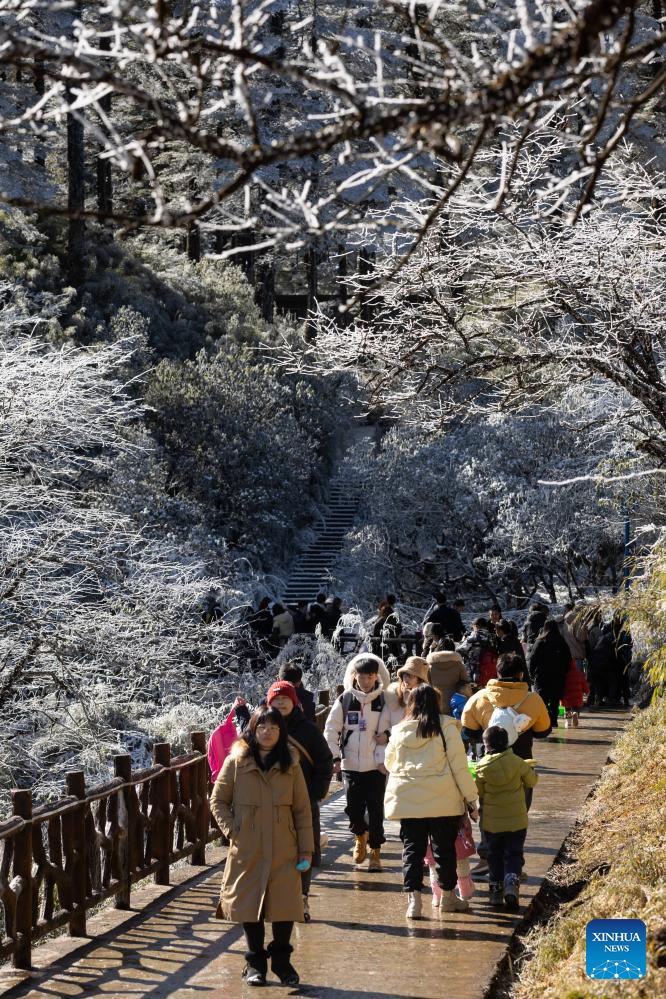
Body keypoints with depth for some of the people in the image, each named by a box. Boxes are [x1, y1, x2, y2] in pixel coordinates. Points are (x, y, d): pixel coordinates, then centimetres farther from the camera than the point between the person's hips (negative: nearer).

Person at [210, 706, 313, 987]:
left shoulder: (291, 766, 5)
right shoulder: (236, 762, 0)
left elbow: (302, 811, 6)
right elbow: (218, 800, 5)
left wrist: (306, 850, 2)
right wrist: (231, 830, -8)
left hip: (284, 852, 1)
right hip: (247, 851, -1)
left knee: (286, 905, -3)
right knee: (250, 905, 5)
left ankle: (281, 959, 15)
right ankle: (255, 962, 19)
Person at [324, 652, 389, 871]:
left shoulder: (384, 701, 0)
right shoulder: (345, 700, 2)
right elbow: (331, 730, 4)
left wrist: (384, 759, -9)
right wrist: (335, 757, -3)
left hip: (376, 765, -1)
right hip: (350, 764, 1)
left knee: (376, 810, -1)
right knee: (353, 808, 3)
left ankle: (375, 850, 12)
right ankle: (360, 835, 33)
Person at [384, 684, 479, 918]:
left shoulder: (400, 731, 3)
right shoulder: (446, 727, -6)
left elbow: (390, 764, 18)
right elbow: (459, 765, -6)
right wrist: (470, 798, 1)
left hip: (407, 800, 2)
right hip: (443, 801, -2)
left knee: (412, 848, 7)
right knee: (444, 847, 12)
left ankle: (413, 899, -3)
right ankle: (447, 896, 23)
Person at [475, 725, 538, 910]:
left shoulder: (482, 766, -9)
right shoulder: (517, 763, -11)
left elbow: (478, 792, -1)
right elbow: (532, 781, 4)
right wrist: (529, 768, 23)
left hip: (491, 822, 1)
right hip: (516, 821, -1)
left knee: (495, 856, 15)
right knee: (513, 855, 6)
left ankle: (496, 890, 17)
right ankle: (511, 885, -16)